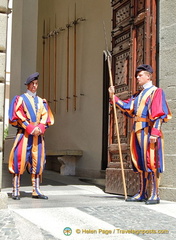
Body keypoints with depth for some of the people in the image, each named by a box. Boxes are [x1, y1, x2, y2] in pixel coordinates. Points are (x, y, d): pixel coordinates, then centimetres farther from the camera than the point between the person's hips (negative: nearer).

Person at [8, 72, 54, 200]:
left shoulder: (41, 101, 18)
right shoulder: (20, 99, 6)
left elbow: (45, 116, 10)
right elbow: (17, 116, -5)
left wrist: (40, 128, -9)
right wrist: (30, 128, -14)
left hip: (38, 134, 4)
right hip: (24, 133, -4)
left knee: (37, 161, 2)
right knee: (20, 159, -9)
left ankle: (36, 190, 7)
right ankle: (15, 190, -5)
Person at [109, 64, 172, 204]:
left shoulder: (156, 92, -3)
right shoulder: (138, 95, 21)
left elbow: (159, 114, -11)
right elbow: (127, 107, 12)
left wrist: (155, 132, -20)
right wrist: (113, 97, 8)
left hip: (148, 130, -8)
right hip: (137, 130, 8)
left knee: (151, 161, -8)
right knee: (140, 162, 9)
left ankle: (155, 195, -4)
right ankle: (142, 193, 16)